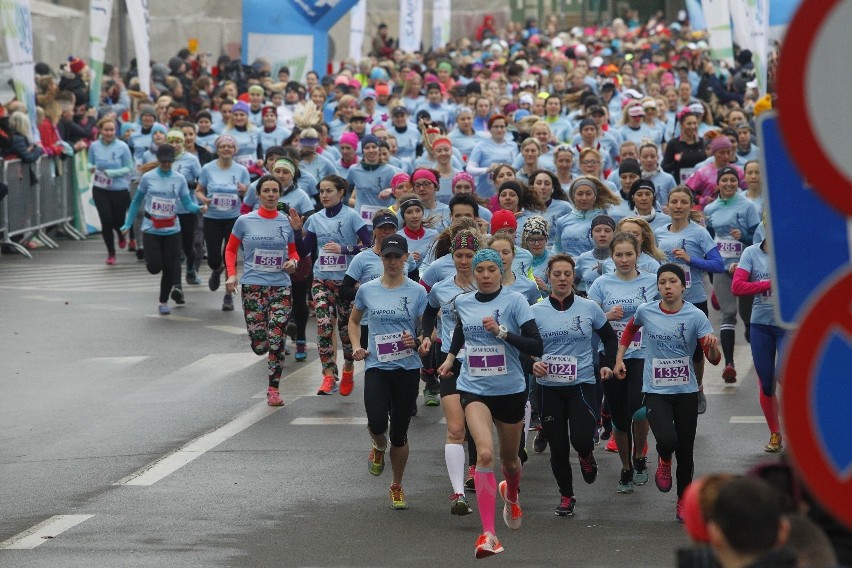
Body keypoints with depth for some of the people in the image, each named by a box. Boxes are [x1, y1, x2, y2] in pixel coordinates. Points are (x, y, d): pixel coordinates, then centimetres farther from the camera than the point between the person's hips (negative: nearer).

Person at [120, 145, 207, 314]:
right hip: (151, 229, -1)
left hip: (172, 230, 1)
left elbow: (188, 204, -2)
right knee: (155, 267, -9)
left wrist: (200, 208, -23)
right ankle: (150, 259, 29)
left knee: (171, 269, 0)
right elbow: (136, 202, 6)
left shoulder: (179, 179, 1)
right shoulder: (148, 178, -2)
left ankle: (164, 302, 19)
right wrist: (127, 224, 4)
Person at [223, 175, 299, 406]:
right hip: (252, 286, -1)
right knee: (259, 345, -3)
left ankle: (273, 389, 4)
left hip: (281, 287, 1)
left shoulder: (287, 222, 4)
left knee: (276, 341, -7)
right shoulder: (245, 221, -1)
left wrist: (293, 262, -7)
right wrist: (231, 274, -4)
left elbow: (293, 251, 15)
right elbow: (231, 249, 9)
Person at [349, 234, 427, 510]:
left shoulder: (417, 291, 0)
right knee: (377, 422, -21)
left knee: (399, 432, 4)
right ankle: (379, 447, 18)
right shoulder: (367, 290, 4)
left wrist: (416, 342, -17)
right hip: (376, 366, 0)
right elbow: (354, 321, 20)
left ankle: (397, 486, 24)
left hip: (407, 367, 0)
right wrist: (356, 346, 4)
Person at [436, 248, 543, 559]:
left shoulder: (514, 301, -9)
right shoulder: (463, 303, 3)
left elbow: (536, 347, -15)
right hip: (474, 389, 1)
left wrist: (502, 332, -24)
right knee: (485, 453, -22)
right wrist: (450, 356, 19)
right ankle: (488, 533, -26)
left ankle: (511, 497, 56)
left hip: (510, 389, -1)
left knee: (509, 458, 18)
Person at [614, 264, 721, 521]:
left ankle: (684, 500, 27)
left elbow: (713, 359, -10)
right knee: (667, 440, -23)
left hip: (686, 391, 0)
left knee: (685, 450, 6)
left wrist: (713, 346, -31)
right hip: (656, 391, 0)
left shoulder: (695, 316, -8)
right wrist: (619, 358, 16)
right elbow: (630, 329, 21)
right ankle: (664, 462, 13)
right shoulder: (645, 312, -4)